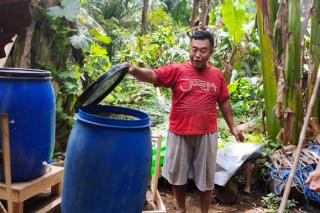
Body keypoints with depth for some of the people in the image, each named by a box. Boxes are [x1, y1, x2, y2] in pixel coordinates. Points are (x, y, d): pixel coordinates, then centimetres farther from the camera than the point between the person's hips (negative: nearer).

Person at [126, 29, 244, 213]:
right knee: (178, 175, 15)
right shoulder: (177, 70, -7)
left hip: (207, 134, 1)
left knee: (207, 178, 13)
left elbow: (224, 102, 11)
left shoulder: (217, 75, 2)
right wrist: (135, 71, -40)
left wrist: (233, 127, 13)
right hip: (179, 133, -1)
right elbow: (152, 75, -20)